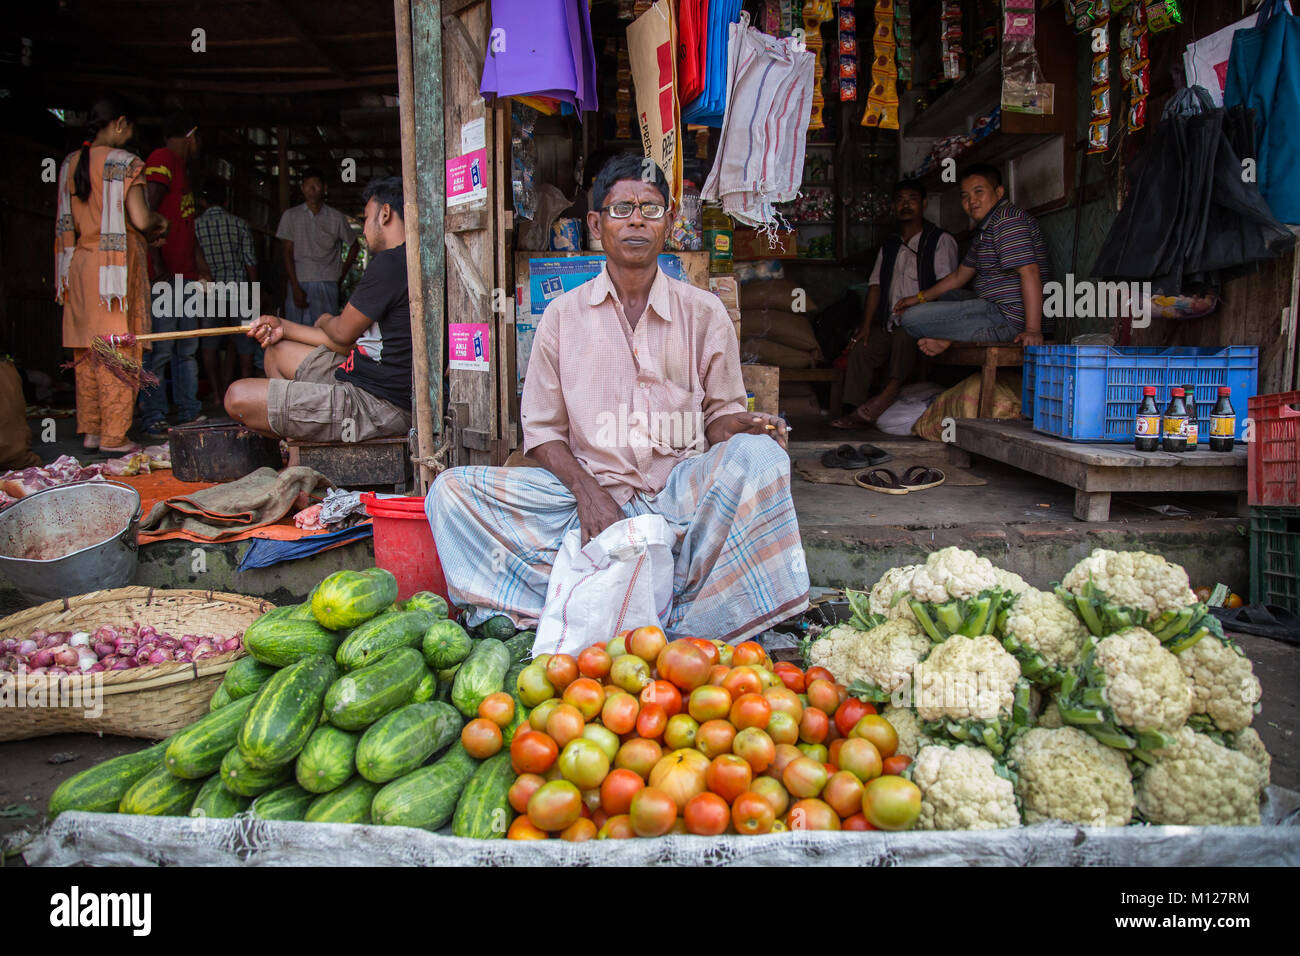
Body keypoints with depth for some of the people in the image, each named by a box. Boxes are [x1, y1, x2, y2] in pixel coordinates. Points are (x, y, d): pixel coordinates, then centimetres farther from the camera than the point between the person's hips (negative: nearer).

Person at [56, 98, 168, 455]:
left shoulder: (70, 164, 13)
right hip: (117, 264, -7)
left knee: (87, 351, 11)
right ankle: (113, 435, -3)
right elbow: (140, 219, -16)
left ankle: (90, 429, 16)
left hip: (79, 264, 7)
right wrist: (159, 223, 7)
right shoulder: (125, 162, -7)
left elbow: (69, 223, 15)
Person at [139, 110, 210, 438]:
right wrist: (158, 267, -20)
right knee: (161, 351, -8)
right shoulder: (162, 160, -7)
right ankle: (154, 421, -4)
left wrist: (199, 260, 18)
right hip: (163, 277, -10)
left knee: (187, 350, 10)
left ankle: (191, 414, 14)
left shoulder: (181, 167, 22)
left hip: (185, 275, 10)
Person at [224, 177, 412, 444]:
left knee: (238, 397, -10)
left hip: (374, 406, -11)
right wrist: (284, 328, 16)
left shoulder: (389, 263, -17)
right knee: (277, 349, 27)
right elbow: (352, 341, 16)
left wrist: (325, 320, 16)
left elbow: (343, 334, -9)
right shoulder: (410, 262, 16)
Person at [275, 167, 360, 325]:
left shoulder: (336, 218, 7)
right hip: (299, 284, 0)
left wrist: (342, 274, 11)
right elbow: (287, 252, 3)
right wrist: (295, 287, -7)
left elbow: (354, 245, 20)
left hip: (327, 284, 0)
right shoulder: (291, 215, 7)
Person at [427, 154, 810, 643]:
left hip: (681, 492, -1)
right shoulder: (563, 314, 8)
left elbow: (720, 414, 11)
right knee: (452, 489, -19)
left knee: (758, 455, -30)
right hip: (589, 489, 1)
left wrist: (742, 427, -15)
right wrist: (586, 492, -11)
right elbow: (542, 429, 7)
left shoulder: (703, 312, 8)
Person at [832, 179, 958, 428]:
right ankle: (857, 411, -19)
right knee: (861, 347, -19)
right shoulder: (889, 246, 22)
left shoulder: (940, 240, 4)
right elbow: (875, 286, 13)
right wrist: (866, 325, 0)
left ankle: (890, 390, -28)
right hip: (891, 325, 5)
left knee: (905, 335, -36)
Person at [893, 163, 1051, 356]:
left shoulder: (1008, 218, -14)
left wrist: (1032, 330, -32)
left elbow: (1029, 272, -25)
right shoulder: (984, 228, 21)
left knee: (912, 319, -16)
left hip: (1009, 319, -11)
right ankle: (949, 338, 7)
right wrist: (921, 297, 29)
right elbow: (959, 276, 31)